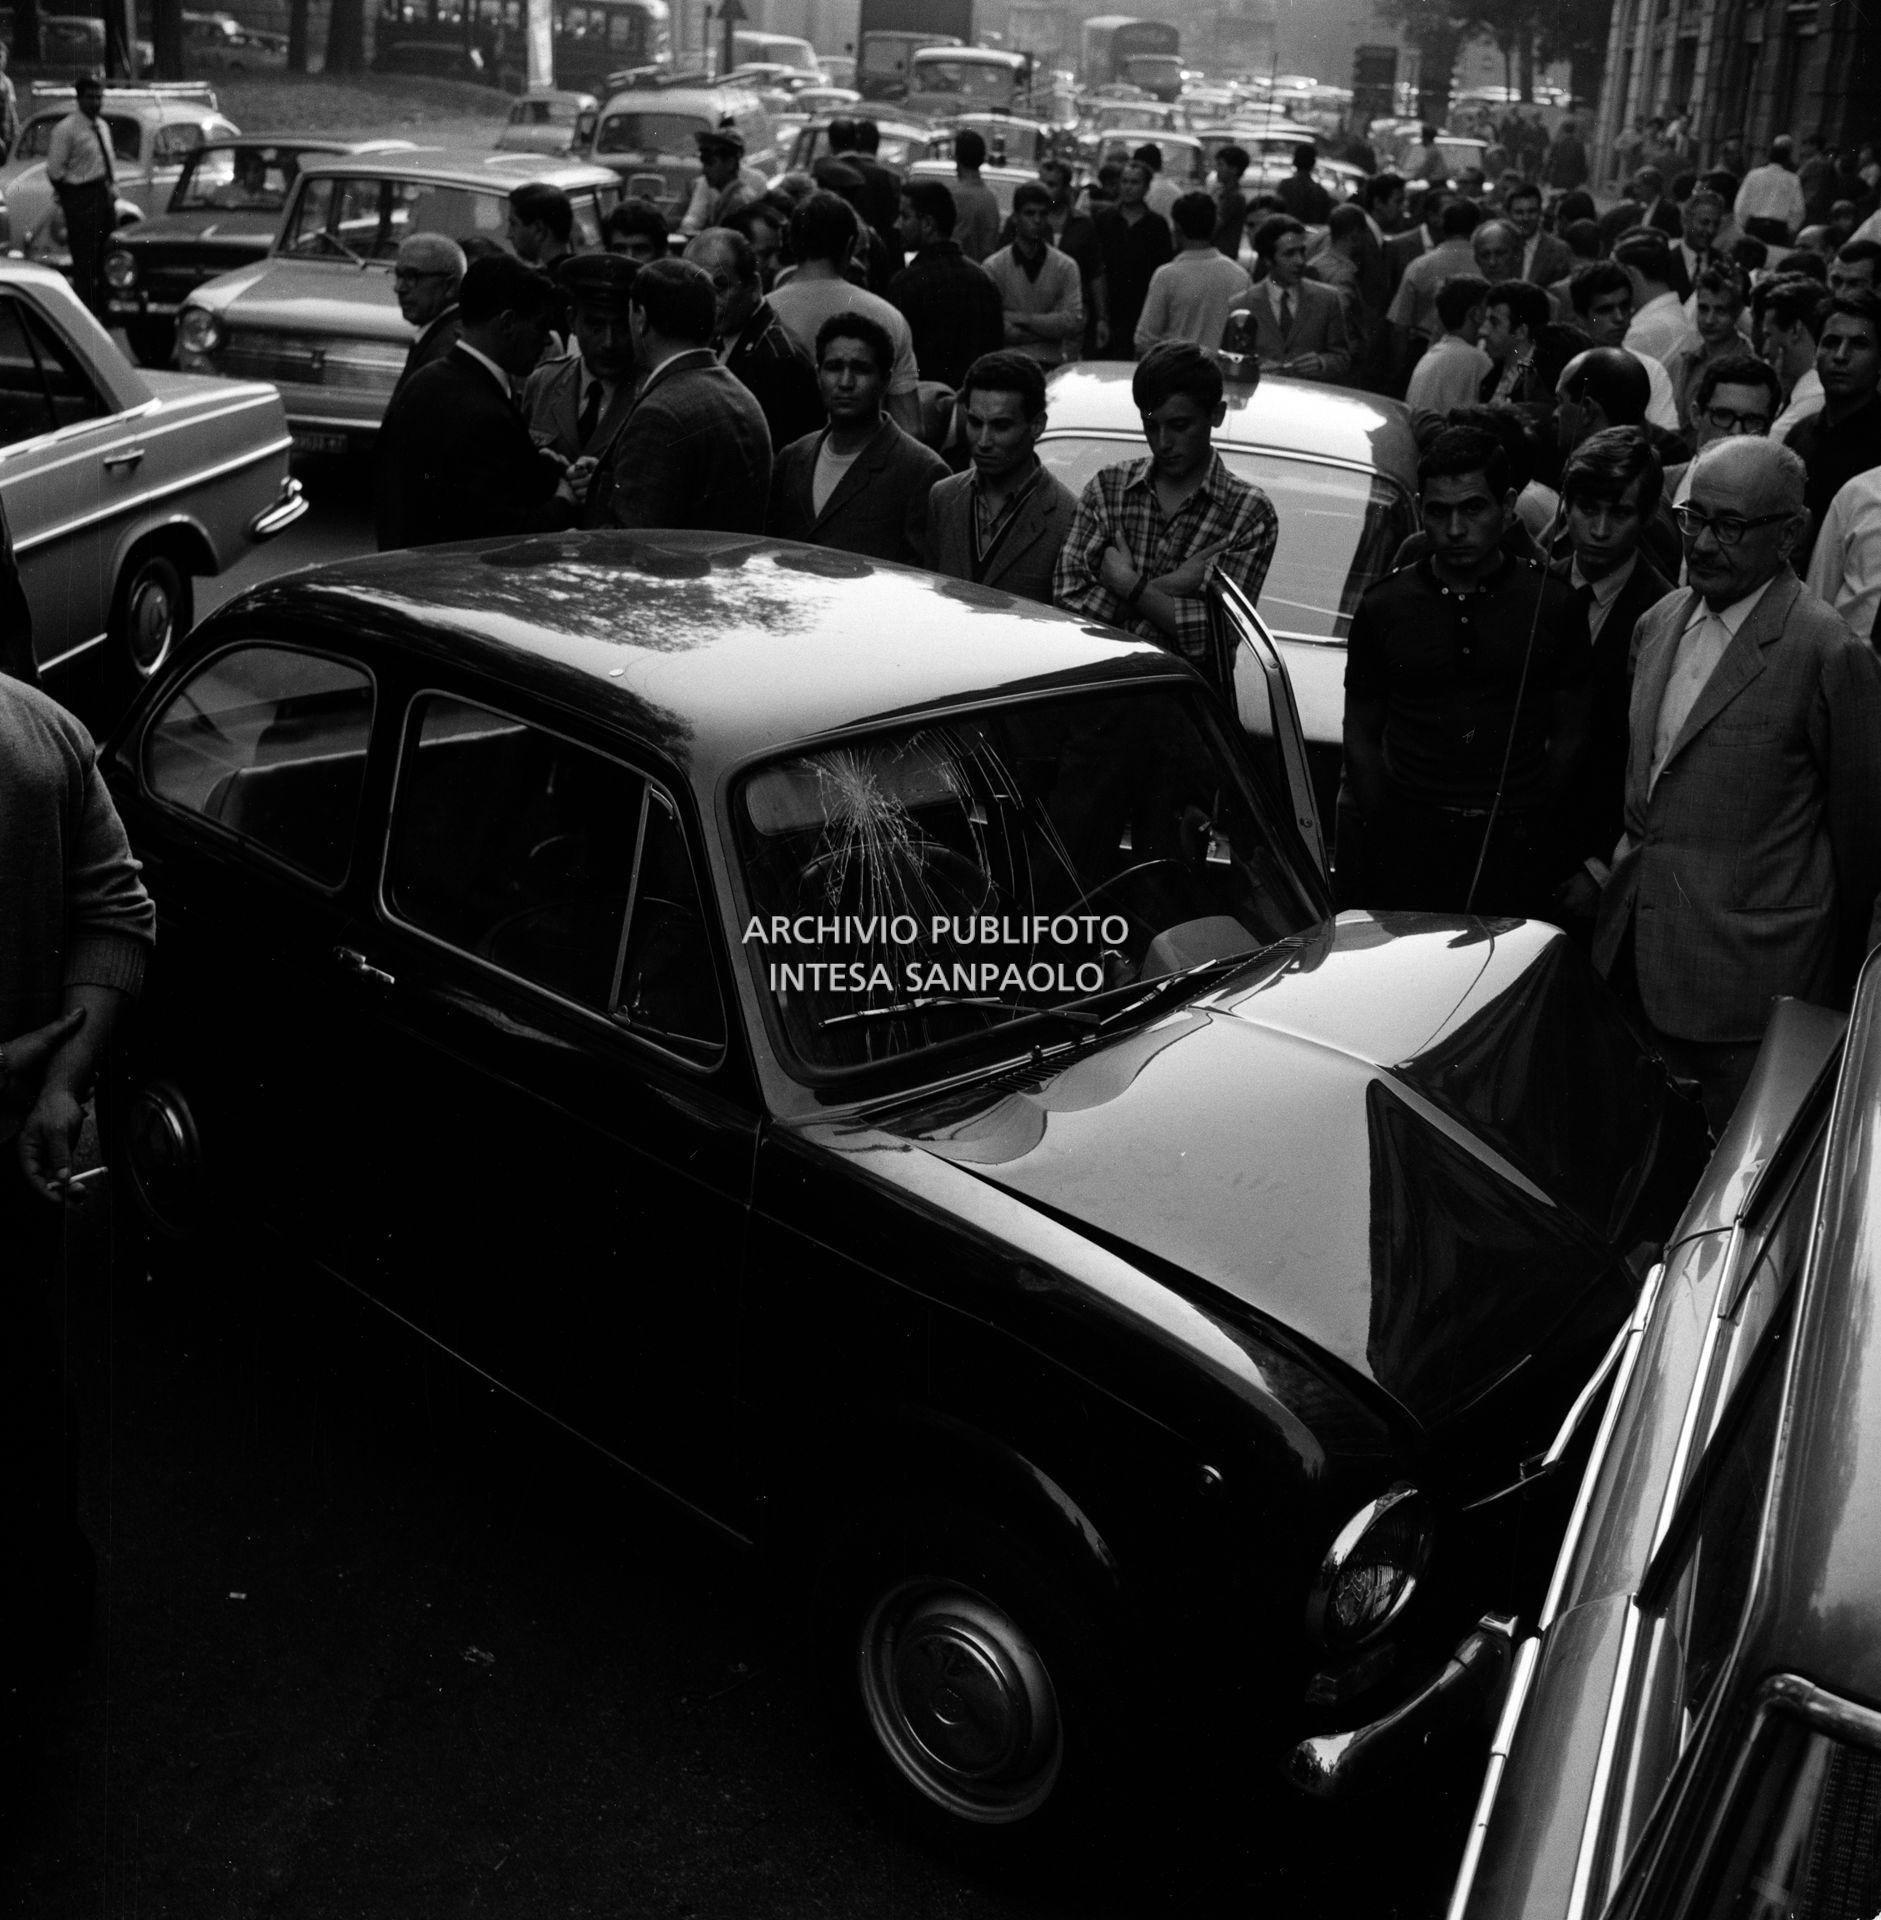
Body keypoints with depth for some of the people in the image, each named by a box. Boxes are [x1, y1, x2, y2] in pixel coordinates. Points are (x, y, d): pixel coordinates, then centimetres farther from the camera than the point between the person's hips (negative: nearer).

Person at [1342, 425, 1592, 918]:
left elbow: (1570, 737, 8)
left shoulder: (1552, 604, 5)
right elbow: (1361, 737, 10)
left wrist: (1533, 831, 1)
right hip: (1407, 846, 1)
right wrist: (1387, 830, 1)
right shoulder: (1382, 608, 6)